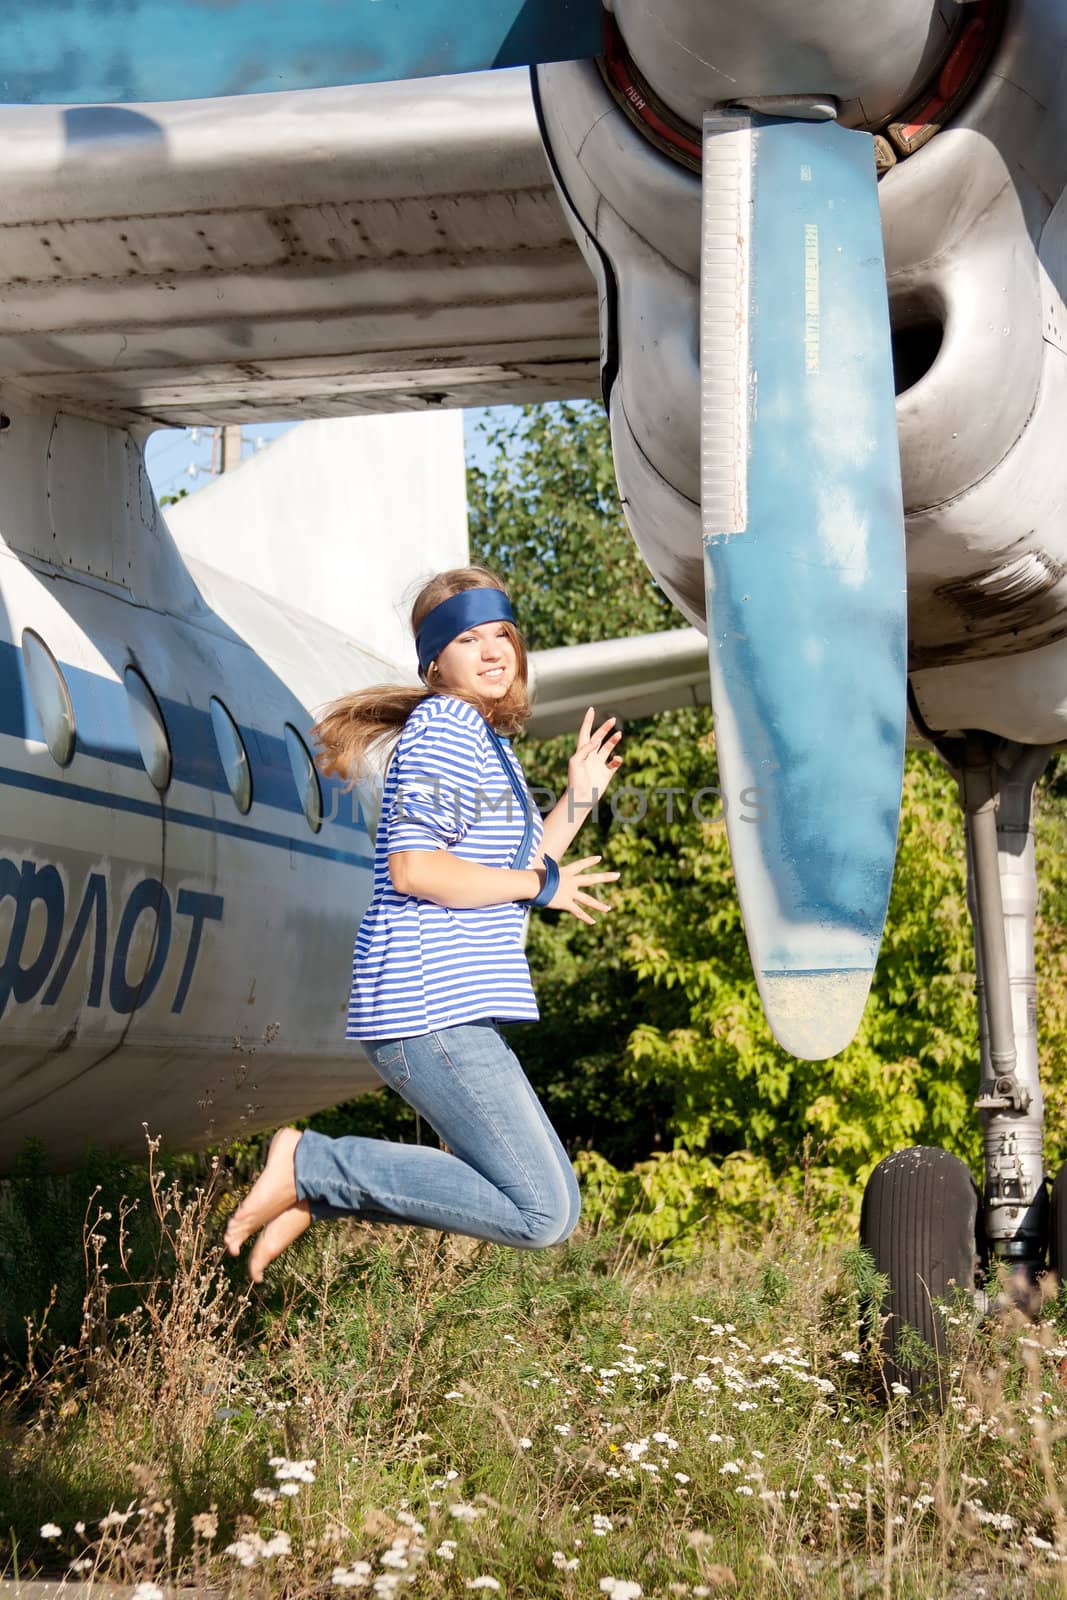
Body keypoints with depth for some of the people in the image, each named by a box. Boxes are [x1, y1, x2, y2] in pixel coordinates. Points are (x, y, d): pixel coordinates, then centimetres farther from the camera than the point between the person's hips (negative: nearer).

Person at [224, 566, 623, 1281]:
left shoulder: (489, 740, 21)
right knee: (540, 1215, -11)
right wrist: (542, 885, -11)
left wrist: (578, 798, 15)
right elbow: (413, 868, -21)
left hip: (460, 1009, 10)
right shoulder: (441, 728, -9)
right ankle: (312, 1165, -6)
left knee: (556, 1202, 15)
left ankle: (316, 1188, 13)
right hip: (430, 1009, -10)